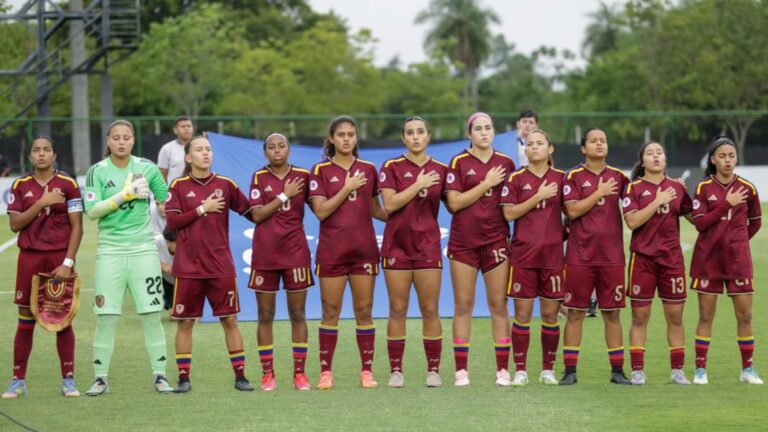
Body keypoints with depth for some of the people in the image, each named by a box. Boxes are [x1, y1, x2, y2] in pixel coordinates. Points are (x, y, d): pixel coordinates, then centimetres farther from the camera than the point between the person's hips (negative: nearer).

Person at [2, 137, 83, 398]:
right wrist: (40, 203, -12)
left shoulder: (68, 185, 1)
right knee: (25, 320, 3)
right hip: (30, 258, 1)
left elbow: (76, 227, -1)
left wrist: (68, 262, -9)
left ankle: (68, 379, 7)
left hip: (60, 258, -1)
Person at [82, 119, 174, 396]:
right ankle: (100, 378, 7)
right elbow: (92, 210, -11)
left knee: (152, 316, 0)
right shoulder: (97, 172, 0)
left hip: (143, 248, 1)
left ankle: (159, 376, 8)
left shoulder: (147, 168, 4)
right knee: (106, 318, -2)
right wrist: (124, 195, -17)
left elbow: (167, 200, 14)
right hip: (110, 250, -1)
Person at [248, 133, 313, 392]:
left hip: (295, 252, 0)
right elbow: (257, 215, -7)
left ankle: (299, 373, 7)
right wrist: (284, 196, -10)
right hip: (265, 254, 0)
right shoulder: (259, 177, 2)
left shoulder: (302, 176, 3)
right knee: (265, 316, 3)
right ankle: (268, 373, 9)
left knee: (298, 315, 2)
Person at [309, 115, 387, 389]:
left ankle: (367, 370, 5)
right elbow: (321, 211, -8)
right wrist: (347, 188, -13)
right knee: (330, 312, 0)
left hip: (364, 248, 2)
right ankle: (326, 371, 3)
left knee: (364, 311, 2)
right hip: (331, 250, -2)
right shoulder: (320, 171, 1)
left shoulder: (368, 169, 9)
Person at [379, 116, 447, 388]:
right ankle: (396, 370, 4)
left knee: (430, 310, 0)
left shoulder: (440, 170, 7)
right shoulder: (391, 168, 0)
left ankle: (433, 370, 5)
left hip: (428, 245, 1)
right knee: (397, 310, 0)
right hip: (397, 245, -1)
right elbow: (389, 204, -12)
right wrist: (419, 185, -13)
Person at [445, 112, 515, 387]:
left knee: (499, 305, 1)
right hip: (463, 242, -2)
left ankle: (503, 369, 3)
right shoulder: (458, 163, 0)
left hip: (496, 240, 2)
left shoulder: (506, 163, 8)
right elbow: (454, 203, -9)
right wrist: (486, 184, -11)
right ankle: (461, 370, 3)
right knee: (463, 306, 0)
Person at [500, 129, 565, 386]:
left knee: (551, 313, 3)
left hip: (553, 254, 2)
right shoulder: (516, 179, 2)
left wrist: (564, 231, 0)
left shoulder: (560, 178, 7)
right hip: (523, 253, -2)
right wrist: (539, 197, -12)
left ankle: (548, 369, 12)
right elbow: (509, 213, -7)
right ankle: (520, 370, 2)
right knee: (522, 312, -2)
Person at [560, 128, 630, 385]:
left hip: (611, 255, 2)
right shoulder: (574, 177, 0)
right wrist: (599, 193, -11)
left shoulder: (618, 176, 9)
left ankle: (617, 371, 10)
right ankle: (570, 371, 4)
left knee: (612, 313, 5)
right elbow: (572, 210, -11)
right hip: (580, 255, -2)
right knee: (575, 313, -1)